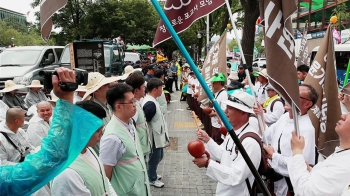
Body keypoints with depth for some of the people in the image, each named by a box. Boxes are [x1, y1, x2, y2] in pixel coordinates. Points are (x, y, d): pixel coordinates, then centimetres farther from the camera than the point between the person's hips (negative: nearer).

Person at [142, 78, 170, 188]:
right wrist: (149, 138, -17)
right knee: (155, 158, 8)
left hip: (158, 136, 10)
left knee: (159, 156, 23)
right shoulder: (150, 104, -27)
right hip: (154, 137, -10)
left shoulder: (152, 101, 5)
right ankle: (152, 179, 27)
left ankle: (152, 174, 41)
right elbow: (145, 122, -24)